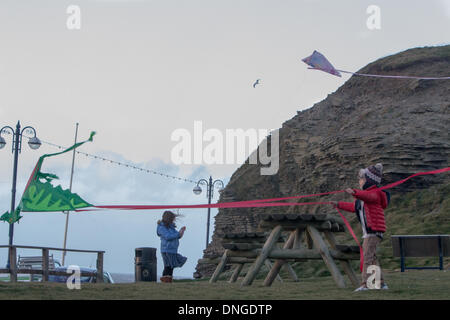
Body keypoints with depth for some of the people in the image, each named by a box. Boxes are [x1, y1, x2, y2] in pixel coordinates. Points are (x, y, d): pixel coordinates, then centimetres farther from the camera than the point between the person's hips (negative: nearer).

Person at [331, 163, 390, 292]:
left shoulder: (375, 193, -8)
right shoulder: (366, 193, 23)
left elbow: (368, 196, -33)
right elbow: (354, 207, 35)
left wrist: (354, 192, -49)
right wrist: (339, 204, 40)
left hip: (374, 230, -10)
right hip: (368, 232, 10)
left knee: (367, 256, -14)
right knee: (372, 258, 13)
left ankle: (365, 284, -17)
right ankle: (381, 283, 19)